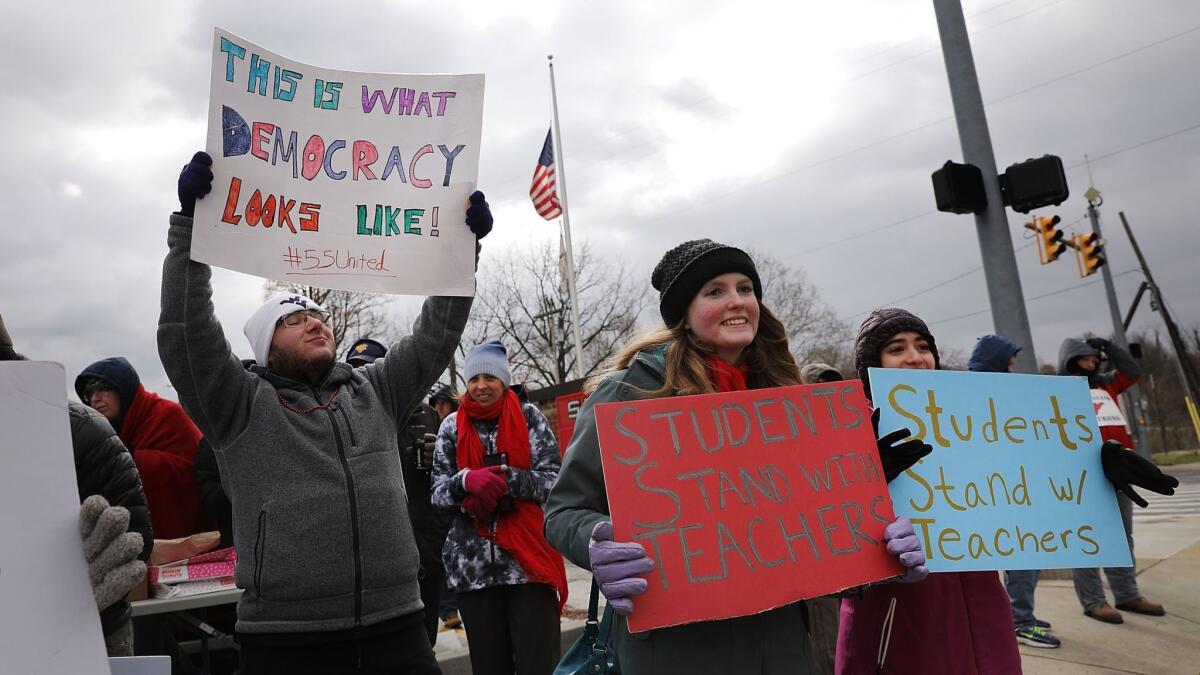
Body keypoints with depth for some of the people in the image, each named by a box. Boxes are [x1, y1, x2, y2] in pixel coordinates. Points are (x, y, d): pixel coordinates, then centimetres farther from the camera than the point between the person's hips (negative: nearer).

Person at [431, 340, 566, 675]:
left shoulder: (528, 417, 1)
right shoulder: (452, 426, 7)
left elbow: (554, 481, -4)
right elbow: (438, 493, 4)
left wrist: (504, 477, -20)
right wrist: (468, 480, -17)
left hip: (530, 560, -2)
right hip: (474, 566, 2)